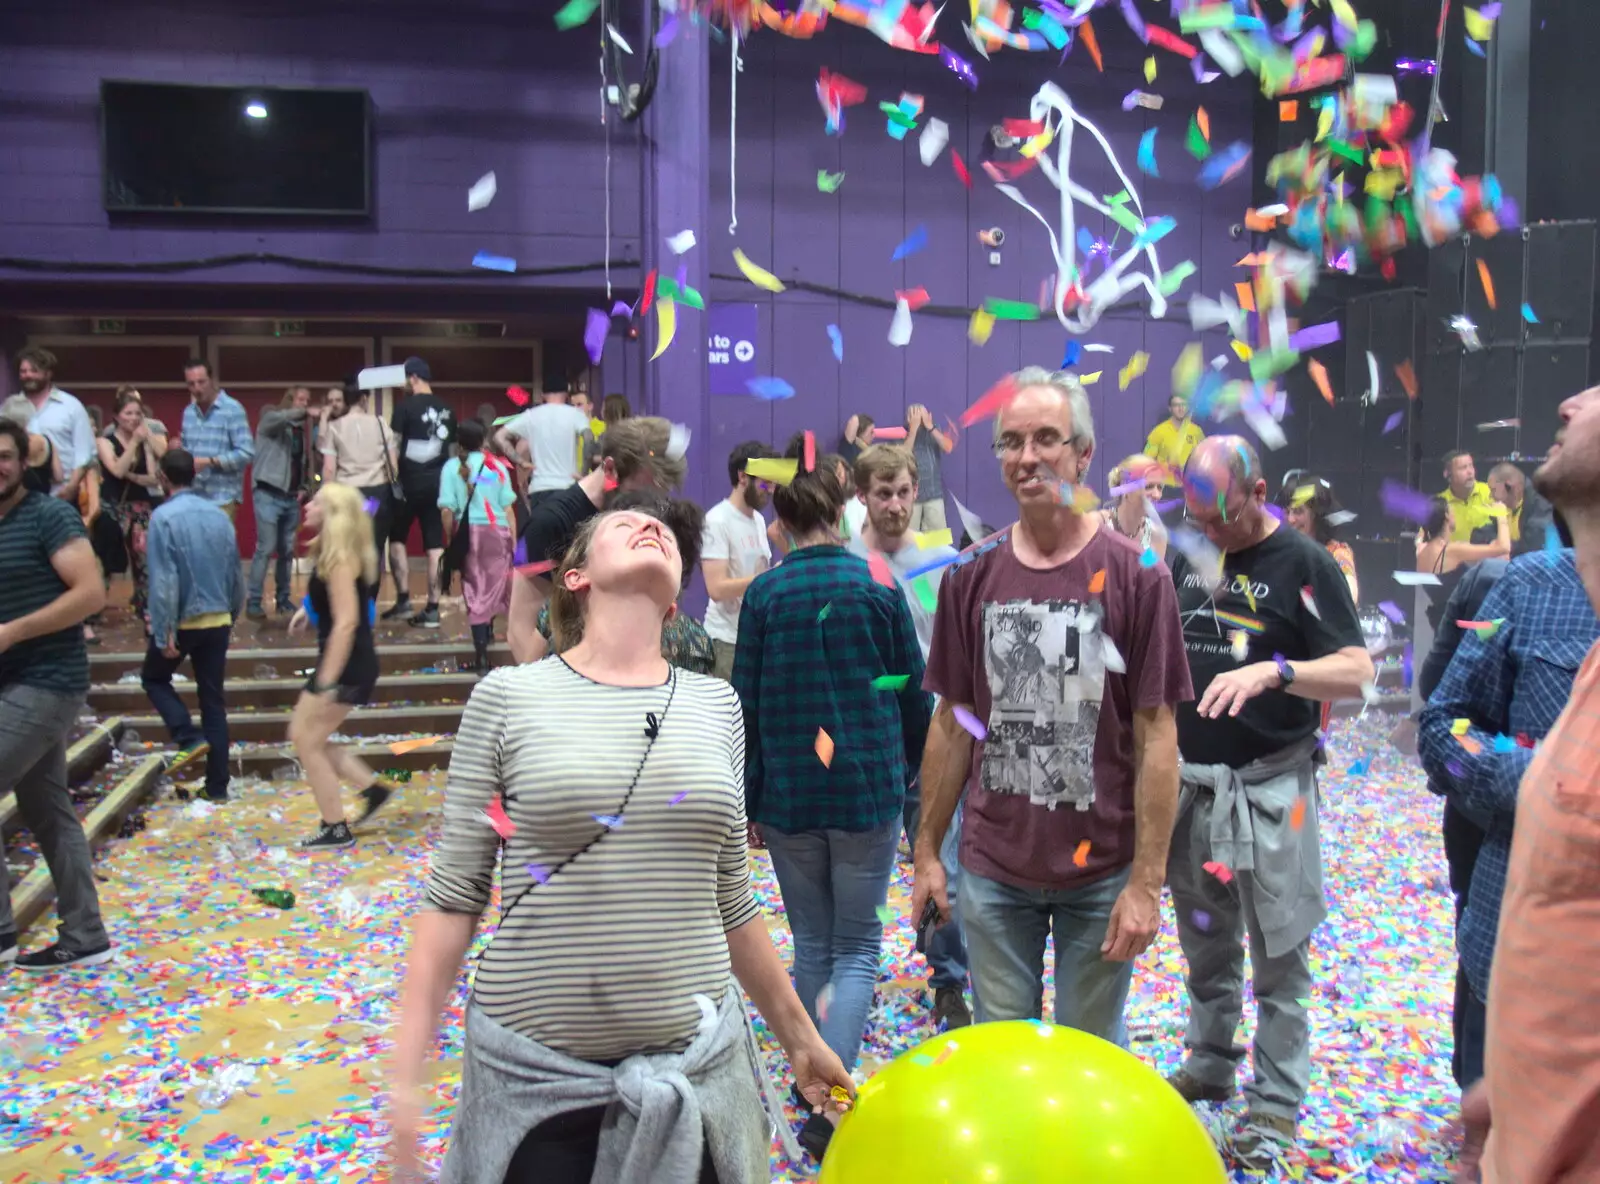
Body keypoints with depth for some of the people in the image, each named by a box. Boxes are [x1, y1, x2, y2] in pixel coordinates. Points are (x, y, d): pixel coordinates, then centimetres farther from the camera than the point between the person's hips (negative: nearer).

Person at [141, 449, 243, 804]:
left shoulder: (164, 517, -13)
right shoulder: (219, 514, 3)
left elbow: (163, 581, -17)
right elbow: (234, 570, 10)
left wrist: (163, 633, -14)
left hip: (183, 621, -4)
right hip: (217, 620, 4)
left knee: (154, 678, 22)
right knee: (214, 699, 9)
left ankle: (189, 738, 1)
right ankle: (217, 786, 10)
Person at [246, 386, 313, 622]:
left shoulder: (301, 431, 14)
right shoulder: (270, 421, -3)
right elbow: (278, 417, -28)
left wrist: (304, 487, 4)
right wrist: (305, 413, -35)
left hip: (291, 498, 6)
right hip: (268, 495, -6)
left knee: (287, 551, 8)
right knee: (266, 548, -10)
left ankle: (283, 600, 16)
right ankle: (253, 602, -6)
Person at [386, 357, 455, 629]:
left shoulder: (406, 406, -7)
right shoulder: (447, 410, 10)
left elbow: (394, 444, -9)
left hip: (411, 482, -5)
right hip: (437, 482, 5)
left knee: (396, 539, 12)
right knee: (435, 546, 3)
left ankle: (403, 599, 8)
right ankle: (432, 609, 3)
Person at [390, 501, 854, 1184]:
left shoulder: (715, 705, 3)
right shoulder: (509, 697, -5)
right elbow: (453, 897, -2)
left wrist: (799, 1037, 17)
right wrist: (408, 1068, -6)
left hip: (695, 1063, 3)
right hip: (533, 1069, -2)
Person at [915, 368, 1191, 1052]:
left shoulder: (1133, 575, -9)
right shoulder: (972, 575, 0)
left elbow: (1156, 737, -8)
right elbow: (952, 722, 6)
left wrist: (1147, 881, -11)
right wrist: (927, 851, 5)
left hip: (1101, 872, -2)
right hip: (992, 868, 2)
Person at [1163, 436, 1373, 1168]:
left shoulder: (1303, 564, -8)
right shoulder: (1188, 558, 7)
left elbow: (1356, 670, -15)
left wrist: (1272, 671, -30)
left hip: (1269, 789, -5)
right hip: (1191, 782, 5)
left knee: (1278, 956, 4)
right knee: (1206, 943, 18)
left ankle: (1275, 1103, 17)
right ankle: (1208, 1067, 35)